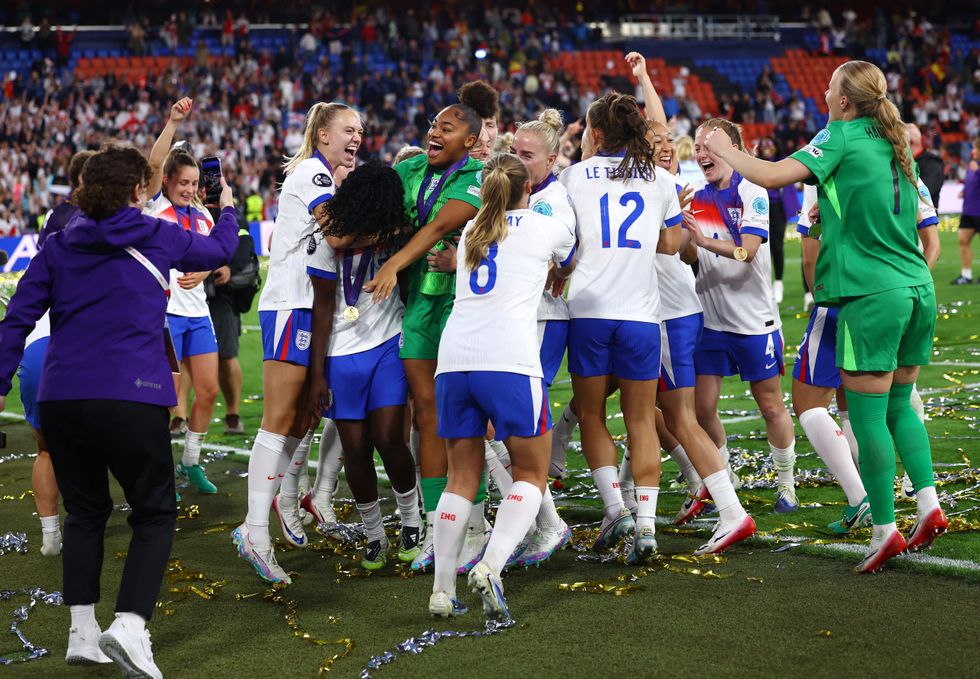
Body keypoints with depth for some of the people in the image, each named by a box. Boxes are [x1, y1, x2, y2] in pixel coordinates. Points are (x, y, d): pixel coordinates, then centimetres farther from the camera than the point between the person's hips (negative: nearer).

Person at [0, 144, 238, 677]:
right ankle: (129, 626, -13)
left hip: (59, 398, 4)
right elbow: (219, 250, 25)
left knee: (85, 511, 19)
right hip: (130, 396, -4)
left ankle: (82, 632, 13)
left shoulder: (59, 245, 12)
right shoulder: (158, 238, 6)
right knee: (155, 513, 6)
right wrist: (227, 209, 45)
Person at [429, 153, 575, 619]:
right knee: (531, 475, 8)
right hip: (508, 361, -4)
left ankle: (442, 591, 7)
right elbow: (566, 270, 36)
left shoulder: (470, 232, 24)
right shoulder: (548, 228, 14)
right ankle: (490, 566, -14)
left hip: (454, 358, 4)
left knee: (462, 477, 14)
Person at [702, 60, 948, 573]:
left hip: (873, 294, -7)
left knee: (868, 416, -2)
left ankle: (884, 530, -1)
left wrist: (725, 150, 3)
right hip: (919, 289, 7)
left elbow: (771, 175, -14)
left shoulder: (842, 137, -4)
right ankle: (928, 504, 7)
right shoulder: (893, 143, 16)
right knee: (899, 406, 18)